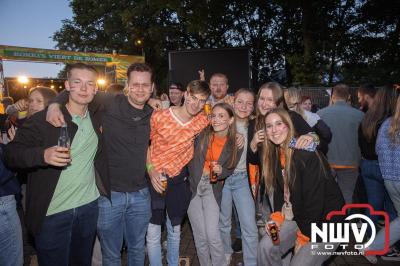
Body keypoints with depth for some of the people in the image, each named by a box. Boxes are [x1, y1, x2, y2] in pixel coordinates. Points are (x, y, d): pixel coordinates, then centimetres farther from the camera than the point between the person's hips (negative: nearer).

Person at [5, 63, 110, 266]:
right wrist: (42, 155, -30)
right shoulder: (43, 119, -11)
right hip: (52, 213, -4)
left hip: (89, 206, 4)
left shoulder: (97, 118, 3)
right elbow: (10, 154, -12)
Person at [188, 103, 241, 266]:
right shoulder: (202, 135, -7)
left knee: (213, 235, -9)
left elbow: (230, 170, 2)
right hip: (192, 185, 1)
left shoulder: (235, 145, -5)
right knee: (200, 236, 7)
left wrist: (221, 171, -17)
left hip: (212, 188, 0)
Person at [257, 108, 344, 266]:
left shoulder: (307, 154, -24)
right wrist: (277, 217, -8)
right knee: (266, 247, -9)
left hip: (326, 220, -6)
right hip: (299, 216, 6)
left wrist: (304, 237, -15)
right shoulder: (275, 155, 1)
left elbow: (315, 198, -24)